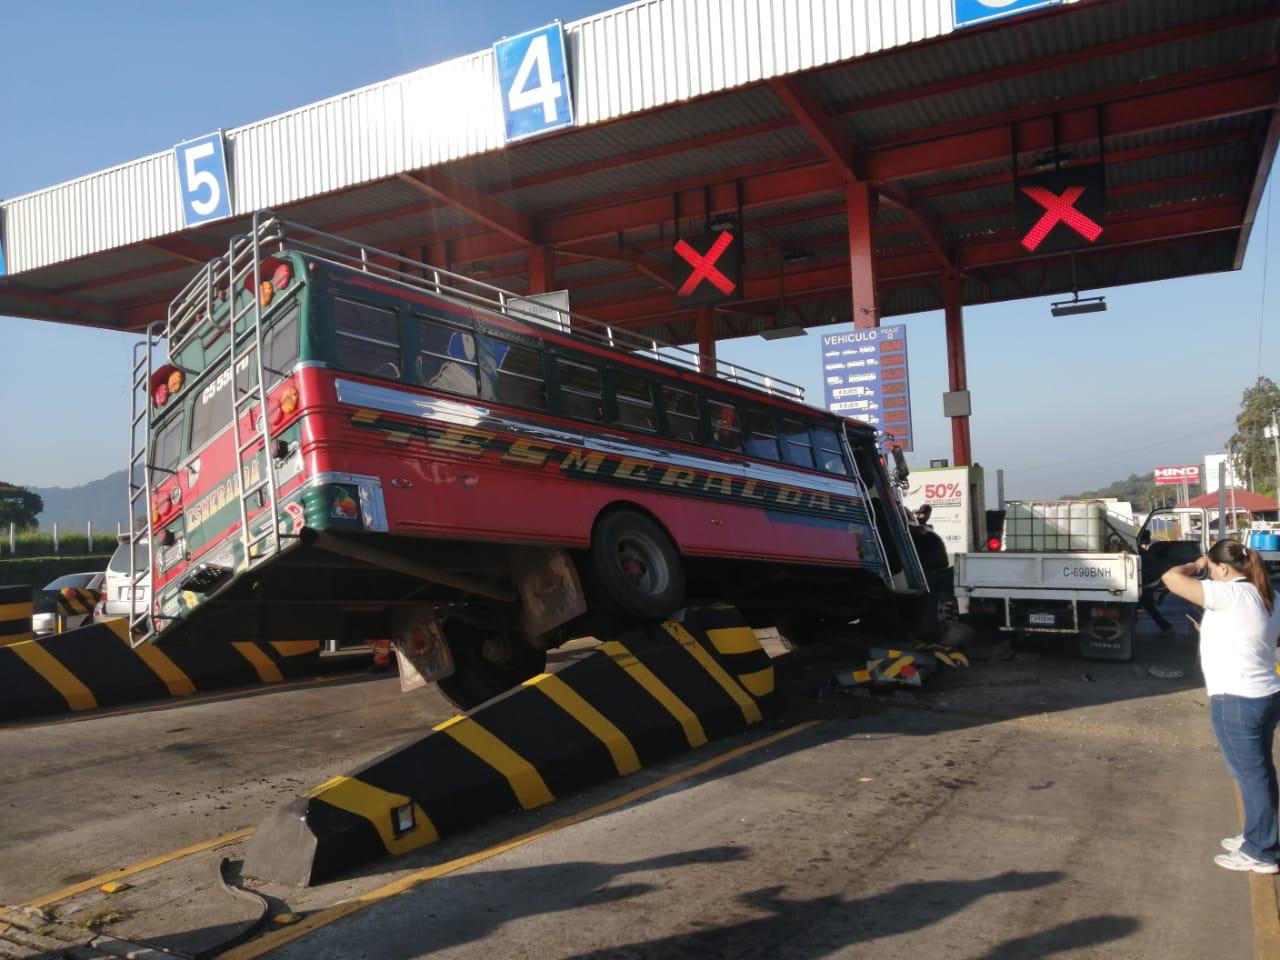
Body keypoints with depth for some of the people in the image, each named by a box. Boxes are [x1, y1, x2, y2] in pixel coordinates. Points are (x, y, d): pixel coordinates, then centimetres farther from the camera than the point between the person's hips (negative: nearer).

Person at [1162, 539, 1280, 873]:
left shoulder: (1231, 594, -21)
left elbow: (1171, 578, -21)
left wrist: (1196, 565, -4)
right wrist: (1212, 630, 18)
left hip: (1236, 700, -9)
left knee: (1250, 775, 2)